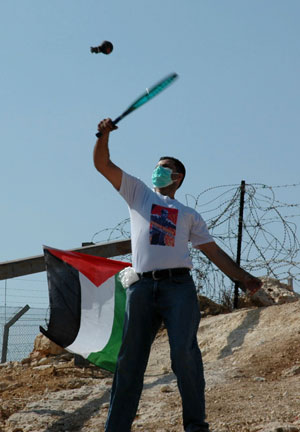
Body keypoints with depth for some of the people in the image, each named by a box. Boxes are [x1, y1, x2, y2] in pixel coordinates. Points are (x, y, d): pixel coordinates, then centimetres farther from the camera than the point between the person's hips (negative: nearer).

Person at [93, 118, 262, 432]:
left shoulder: (189, 215, 23)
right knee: (129, 360, 0)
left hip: (178, 287, 0)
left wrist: (243, 277, 8)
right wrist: (104, 135, -1)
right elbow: (102, 164, 16)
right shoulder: (138, 193, 23)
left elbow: (213, 250, 18)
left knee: (184, 354, -13)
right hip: (142, 288, 0)